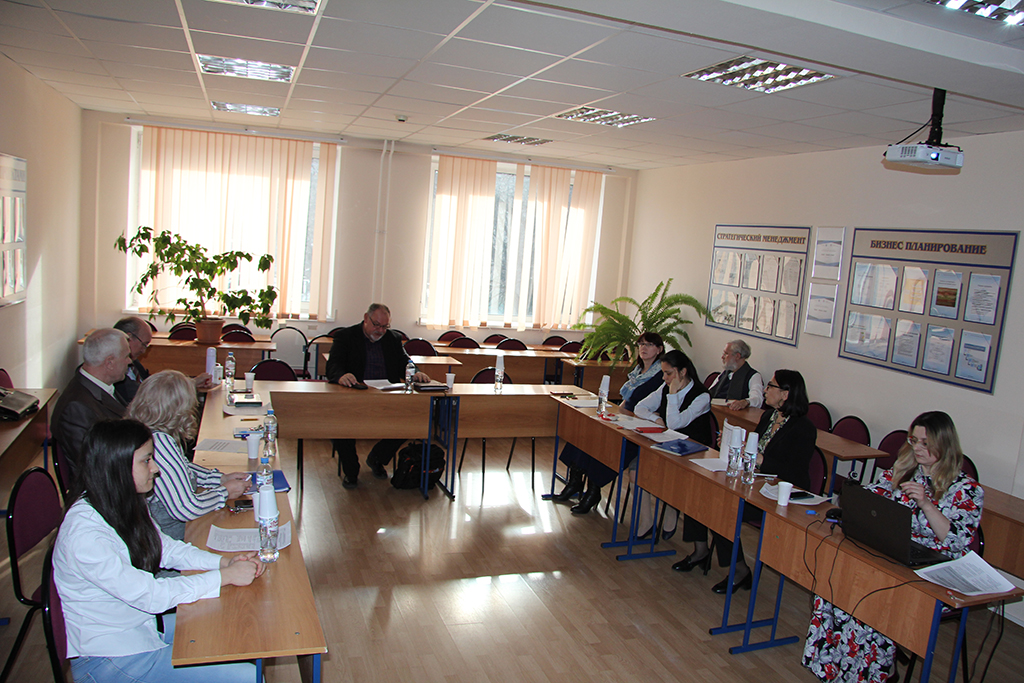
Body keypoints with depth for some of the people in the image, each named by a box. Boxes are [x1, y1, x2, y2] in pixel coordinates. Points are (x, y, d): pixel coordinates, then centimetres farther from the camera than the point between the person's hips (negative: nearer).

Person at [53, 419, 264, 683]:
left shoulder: (124, 504, -1)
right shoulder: (84, 535, -28)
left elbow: (164, 547, 9)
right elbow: (150, 595, -27)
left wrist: (224, 562, -7)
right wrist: (225, 576, -21)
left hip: (144, 623, 9)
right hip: (109, 658, -9)